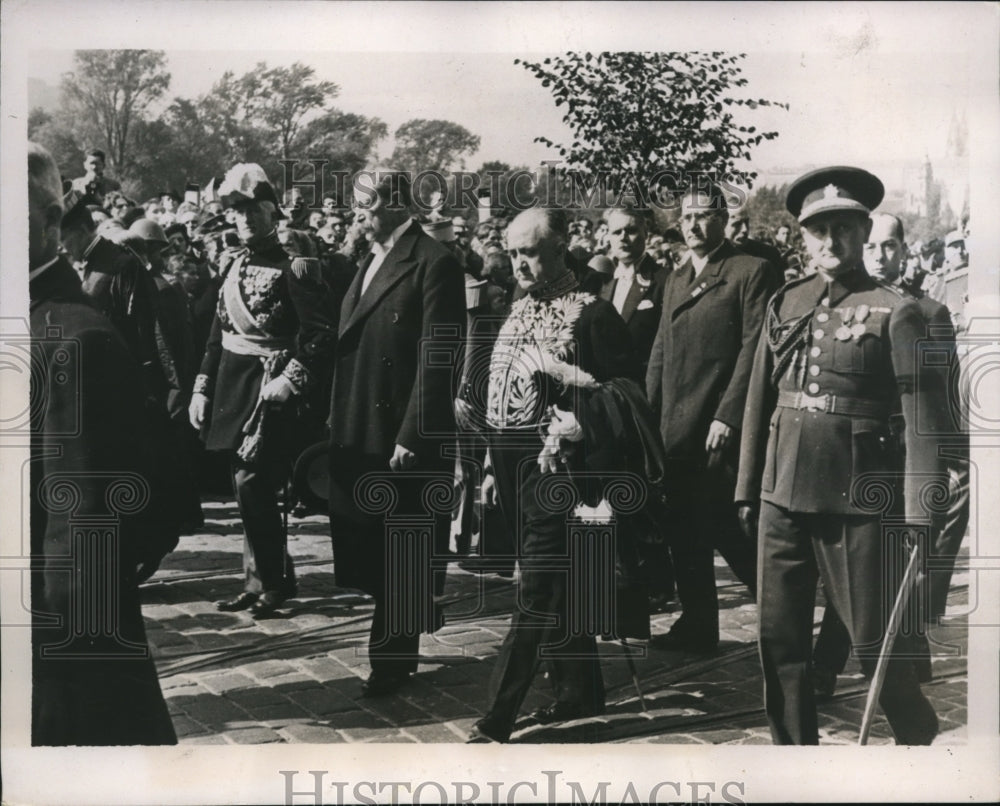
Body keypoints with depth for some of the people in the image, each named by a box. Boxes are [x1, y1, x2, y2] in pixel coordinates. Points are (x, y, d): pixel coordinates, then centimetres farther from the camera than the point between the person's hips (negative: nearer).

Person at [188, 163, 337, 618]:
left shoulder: (291, 266, -10)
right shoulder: (232, 263, 12)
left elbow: (320, 333, -14)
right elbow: (219, 330, 16)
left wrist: (291, 380, -22)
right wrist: (202, 388, 13)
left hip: (268, 386, -7)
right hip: (232, 384, 7)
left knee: (251, 484, -11)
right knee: (251, 489, 11)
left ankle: (271, 581, 5)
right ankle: (262, 580, 22)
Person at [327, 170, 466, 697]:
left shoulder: (434, 263, -12)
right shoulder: (372, 260, 15)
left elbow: (439, 356, -17)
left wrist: (411, 435, -20)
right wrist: (336, 421, 9)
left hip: (406, 436, -8)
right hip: (362, 432, 8)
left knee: (401, 551, 4)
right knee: (374, 548, 15)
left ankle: (392, 659, 17)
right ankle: (396, 644, 30)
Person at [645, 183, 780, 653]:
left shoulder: (751, 272, -3)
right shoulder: (676, 279, 19)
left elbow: (754, 349, -11)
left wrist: (728, 416, -17)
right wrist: (649, 413, 11)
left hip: (722, 428, -7)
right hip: (675, 431, 7)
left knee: (725, 527, -7)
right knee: (685, 533, 10)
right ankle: (696, 626, 19)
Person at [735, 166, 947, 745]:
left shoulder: (897, 312, -5)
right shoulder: (785, 306, 10)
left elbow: (924, 417, -9)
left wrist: (922, 514, -14)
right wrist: (748, 489, 11)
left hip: (858, 502, -5)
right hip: (782, 497, 5)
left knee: (876, 645, 5)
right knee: (780, 640, 10)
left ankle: (921, 737, 31)